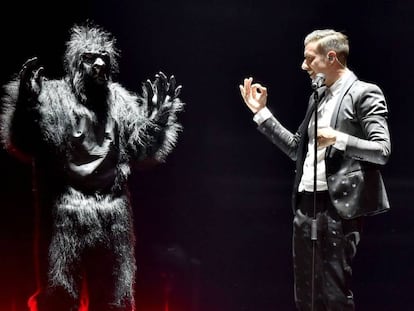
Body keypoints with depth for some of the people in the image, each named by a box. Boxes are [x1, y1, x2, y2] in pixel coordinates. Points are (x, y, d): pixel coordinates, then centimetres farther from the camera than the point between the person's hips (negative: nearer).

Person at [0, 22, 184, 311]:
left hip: (114, 213, 4)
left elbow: (142, 149, 13)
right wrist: (26, 102, -23)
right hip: (65, 212, -4)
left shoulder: (120, 101, 12)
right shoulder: (52, 95, -1)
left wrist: (158, 117, 1)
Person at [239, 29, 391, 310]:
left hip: (338, 205, -8)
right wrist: (262, 112, 19)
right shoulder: (318, 96, 18)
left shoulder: (364, 93, -6)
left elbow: (382, 151, -13)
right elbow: (297, 149, 22)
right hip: (306, 203, 8)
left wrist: (338, 139, -25)